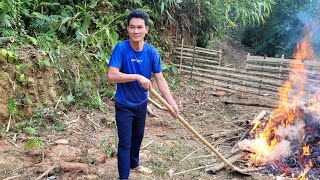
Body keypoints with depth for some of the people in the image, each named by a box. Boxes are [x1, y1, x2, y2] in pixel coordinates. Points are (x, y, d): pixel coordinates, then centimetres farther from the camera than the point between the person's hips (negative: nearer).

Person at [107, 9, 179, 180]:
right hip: (124, 105, -5)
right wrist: (138, 77, -33)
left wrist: (172, 103, -16)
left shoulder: (151, 52, -13)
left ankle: (134, 164, 48)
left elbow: (160, 79, -11)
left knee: (138, 136, 24)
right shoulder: (121, 48, -22)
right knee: (125, 143, 1)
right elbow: (112, 75, -29)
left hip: (141, 103, 5)